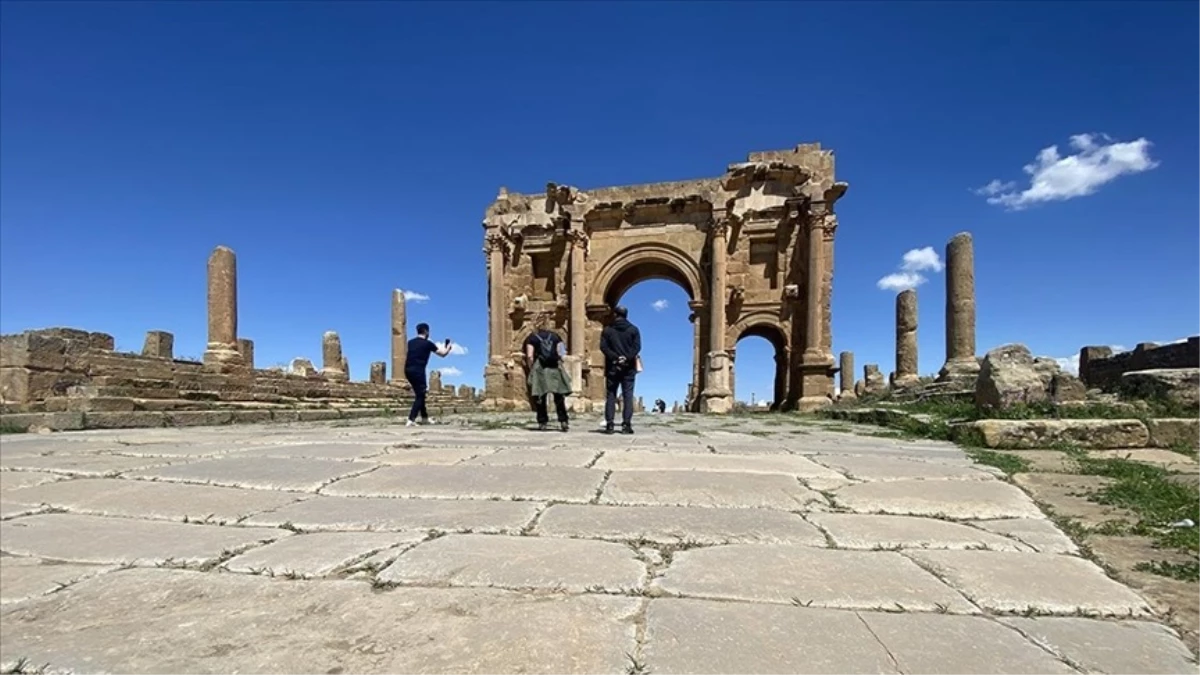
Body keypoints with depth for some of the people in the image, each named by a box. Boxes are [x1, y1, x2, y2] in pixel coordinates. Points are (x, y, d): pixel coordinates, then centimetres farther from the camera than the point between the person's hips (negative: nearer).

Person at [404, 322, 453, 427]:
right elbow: (443, 354, 4)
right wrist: (448, 347, 26)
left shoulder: (411, 342, 15)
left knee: (419, 394, 20)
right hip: (418, 370, -7)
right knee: (420, 395, -2)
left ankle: (424, 418, 28)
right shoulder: (427, 343, -2)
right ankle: (411, 420, -14)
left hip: (408, 370, 7)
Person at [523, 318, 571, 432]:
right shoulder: (555, 336, 11)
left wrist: (531, 370, 5)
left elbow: (529, 356, -4)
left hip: (539, 368, -1)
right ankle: (563, 420, 0)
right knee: (559, 396, 7)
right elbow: (560, 354, 3)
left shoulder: (532, 338, 6)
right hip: (555, 368, 1)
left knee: (540, 397, 5)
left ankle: (542, 422, 3)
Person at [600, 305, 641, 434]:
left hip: (612, 367, 0)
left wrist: (615, 358, -10)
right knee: (628, 396, 0)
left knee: (610, 396, 4)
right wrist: (626, 358, -11)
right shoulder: (633, 329, 5)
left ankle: (609, 425, -2)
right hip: (628, 367, 0)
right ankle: (626, 425, -6)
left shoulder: (607, 329, 5)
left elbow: (603, 347, -6)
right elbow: (637, 347, -6)